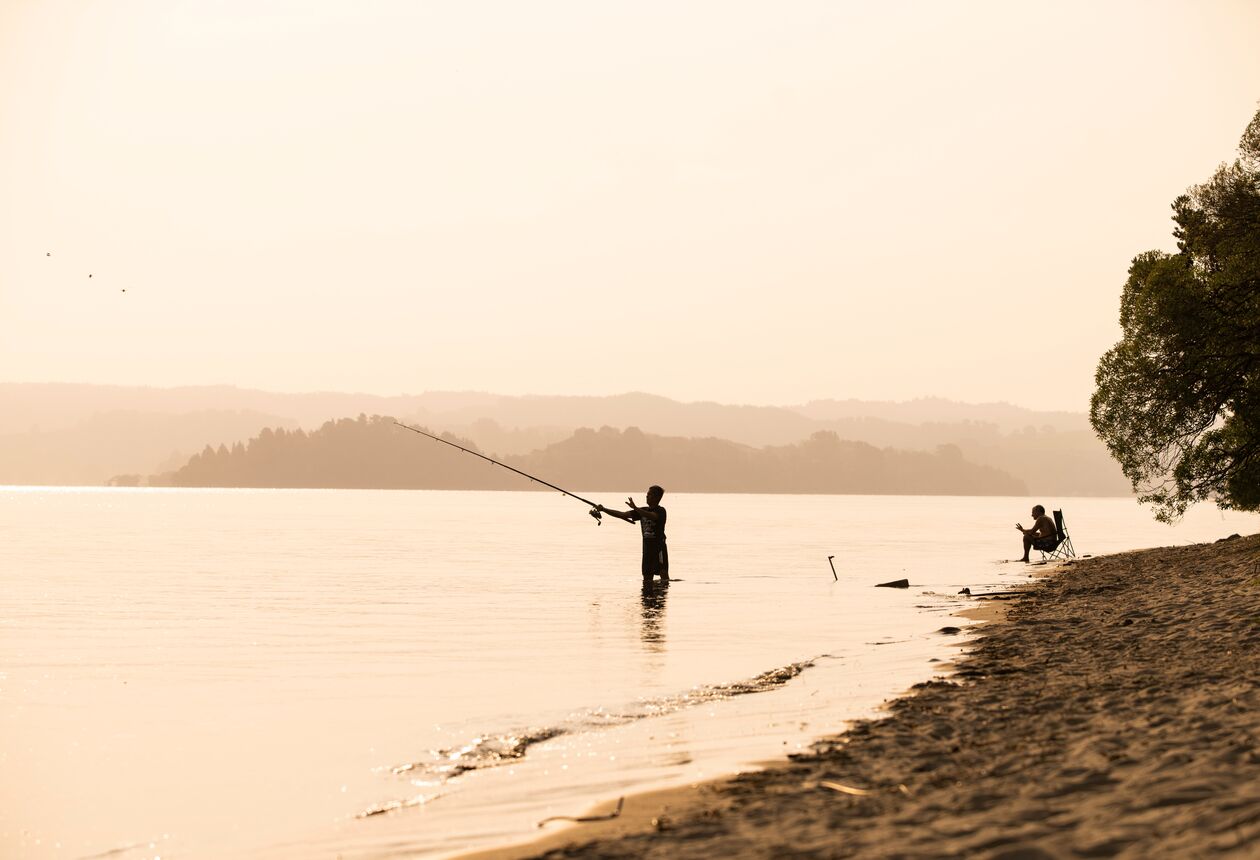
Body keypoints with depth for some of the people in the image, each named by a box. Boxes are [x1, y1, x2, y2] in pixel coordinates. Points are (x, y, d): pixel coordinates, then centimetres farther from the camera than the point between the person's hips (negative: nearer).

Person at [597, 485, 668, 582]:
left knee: (663, 573, -15)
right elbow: (623, 514, 8)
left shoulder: (661, 511, -5)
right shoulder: (642, 511, 14)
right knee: (647, 576, 7)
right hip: (647, 547, 7)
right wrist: (604, 509, -1)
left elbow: (652, 516, -28)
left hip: (659, 547, -7)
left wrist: (635, 508, -36)